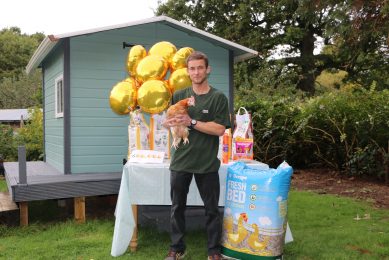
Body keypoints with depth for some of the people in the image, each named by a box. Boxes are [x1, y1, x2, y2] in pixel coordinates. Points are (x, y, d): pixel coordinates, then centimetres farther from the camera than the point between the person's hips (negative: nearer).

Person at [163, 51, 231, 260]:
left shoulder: (218, 98, -3)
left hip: (207, 164, -2)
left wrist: (191, 122, -16)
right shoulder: (179, 95, 6)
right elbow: (168, 123, 10)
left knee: (212, 209, 8)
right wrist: (173, 122, -13)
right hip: (180, 161, 3)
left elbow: (220, 129, -11)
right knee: (177, 207, 11)